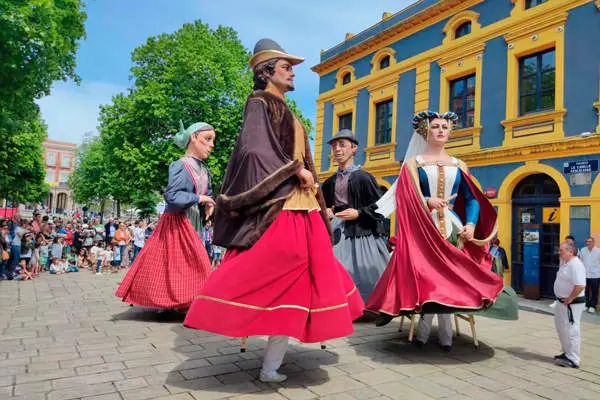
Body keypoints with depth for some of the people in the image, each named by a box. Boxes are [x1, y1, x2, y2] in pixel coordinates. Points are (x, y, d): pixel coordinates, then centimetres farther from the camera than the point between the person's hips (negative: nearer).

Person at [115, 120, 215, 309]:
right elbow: (171, 196, -25)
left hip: (194, 223, 9)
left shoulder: (204, 170, 9)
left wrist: (209, 206, 1)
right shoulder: (181, 166, -16)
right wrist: (198, 198, -18)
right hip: (177, 222, -8)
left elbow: (208, 193, 22)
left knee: (193, 263, 12)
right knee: (176, 262, -5)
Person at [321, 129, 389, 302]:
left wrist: (358, 213, -15)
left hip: (361, 233, -5)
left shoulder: (364, 177, -3)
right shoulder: (329, 182, 13)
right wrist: (325, 212, 1)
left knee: (363, 277, -5)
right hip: (336, 233, 5)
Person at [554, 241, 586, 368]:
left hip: (572, 304, -11)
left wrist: (570, 299, -21)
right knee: (561, 327, 20)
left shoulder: (575, 265, -21)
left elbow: (580, 285, -30)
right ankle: (567, 353, 33)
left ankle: (573, 359, 8)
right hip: (563, 302, 11)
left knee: (570, 330, -2)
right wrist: (562, 299, 16)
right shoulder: (565, 263, 11)